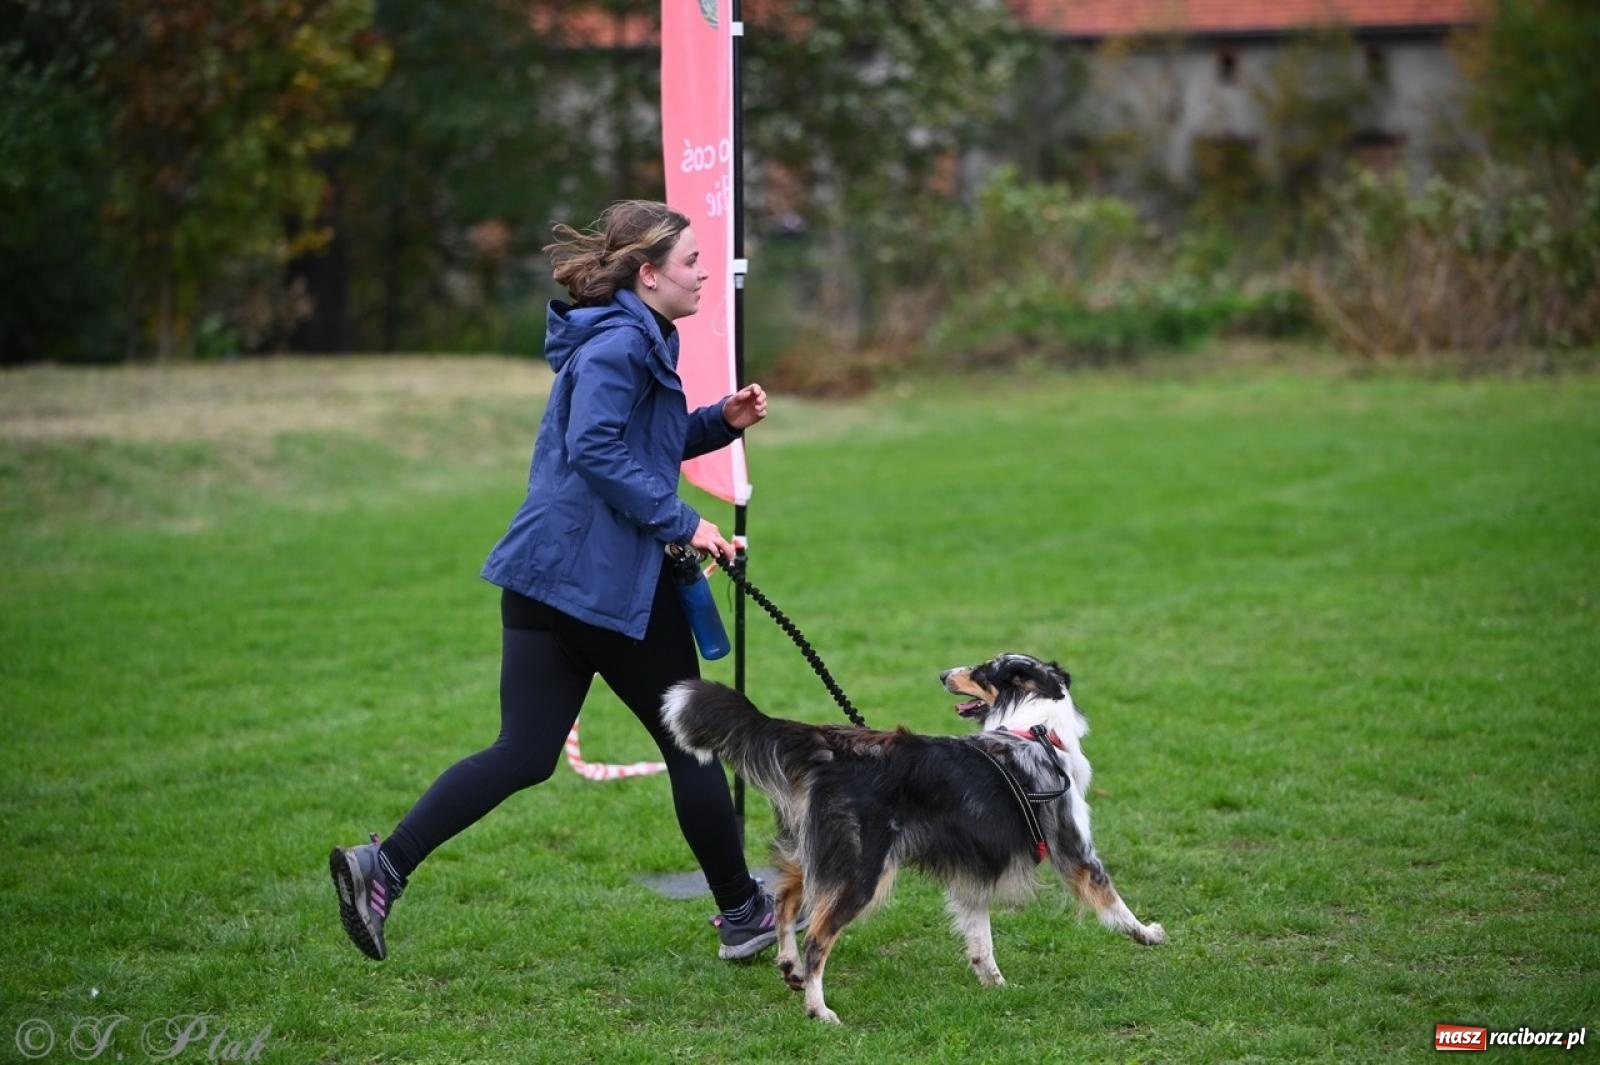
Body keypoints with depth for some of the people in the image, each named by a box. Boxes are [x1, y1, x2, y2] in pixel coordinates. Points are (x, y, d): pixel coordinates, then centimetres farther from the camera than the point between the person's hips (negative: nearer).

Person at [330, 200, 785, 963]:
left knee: (523, 754, 3)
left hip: (547, 577, 9)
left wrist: (722, 422, 14)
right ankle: (743, 914, 20)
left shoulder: (631, 342, 19)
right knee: (691, 740, 7)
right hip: (605, 577, -9)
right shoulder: (620, 344, -13)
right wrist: (680, 523, -21)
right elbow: (595, 449, -25)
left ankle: (382, 865, -10)